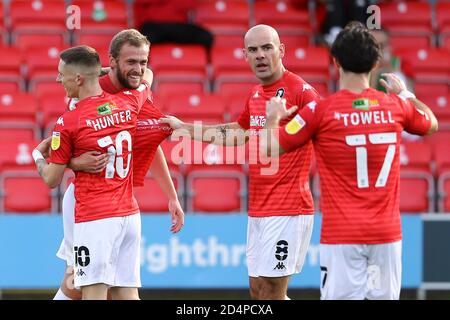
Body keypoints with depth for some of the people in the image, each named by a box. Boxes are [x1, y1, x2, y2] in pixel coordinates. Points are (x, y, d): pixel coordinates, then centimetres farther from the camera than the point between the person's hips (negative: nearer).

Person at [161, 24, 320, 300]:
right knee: (258, 290, 12)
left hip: (288, 210, -8)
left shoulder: (301, 91, -12)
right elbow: (236, 134, 31)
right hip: (258, 210, 9)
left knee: (271, 292, -8)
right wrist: (184, 127, 34)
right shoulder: (255, 94, 14)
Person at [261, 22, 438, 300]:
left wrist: (273, 118, 18)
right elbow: (432, 124, 26)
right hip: (387, 233, 3)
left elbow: (269, 149, -2)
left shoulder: (320, 110, -7)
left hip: (341, 235, -3)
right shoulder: (396, 106, 3)